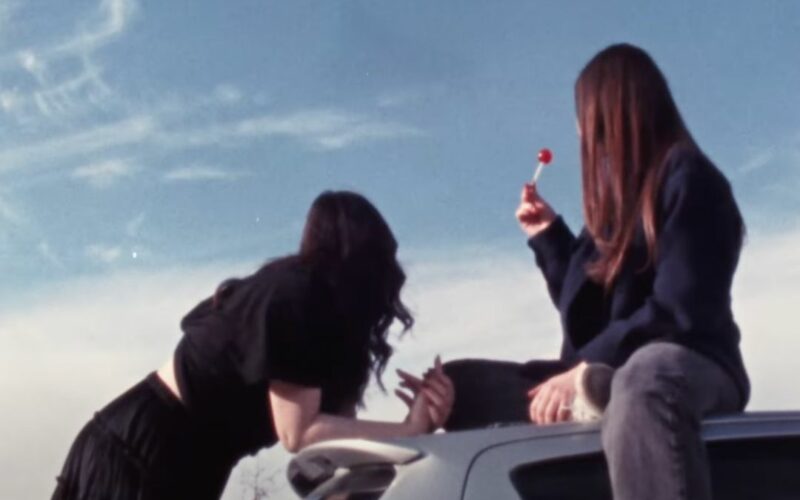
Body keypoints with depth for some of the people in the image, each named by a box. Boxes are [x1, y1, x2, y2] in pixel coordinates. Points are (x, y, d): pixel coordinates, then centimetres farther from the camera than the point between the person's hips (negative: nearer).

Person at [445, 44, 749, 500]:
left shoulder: (686, 176, -6)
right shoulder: (620, 194, 19)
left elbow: (680, 311, -18)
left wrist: (587, 370, -22)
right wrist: (548, 234, 23)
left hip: (689, 365, -9)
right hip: (607, 376, 9)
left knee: (644, 378, -44)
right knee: (455, 381, 0)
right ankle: (590, 396, -29)